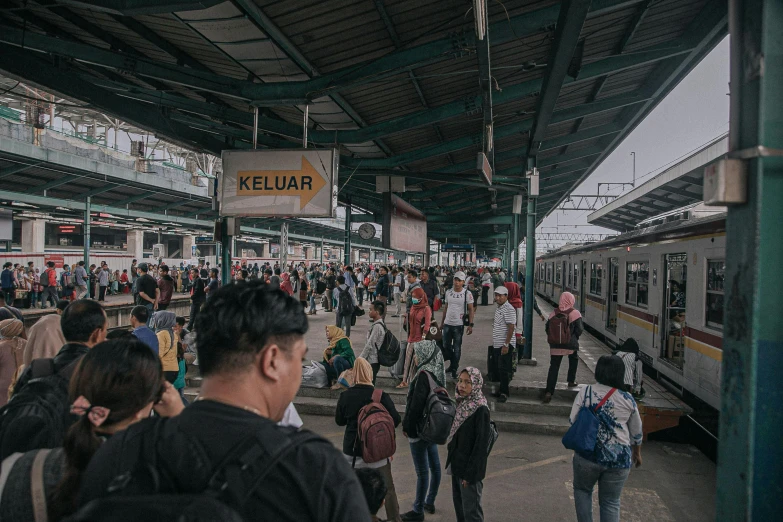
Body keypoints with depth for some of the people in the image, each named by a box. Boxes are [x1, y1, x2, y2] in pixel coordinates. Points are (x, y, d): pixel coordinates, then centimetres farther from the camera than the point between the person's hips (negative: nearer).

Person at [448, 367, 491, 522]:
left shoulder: (481, 410, -20)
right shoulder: (463, 403, 3)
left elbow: (481, 444, -19)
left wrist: (470, 473, -18)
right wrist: (453, 461, 14)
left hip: (470, 469, -8)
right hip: (457, 464, 8)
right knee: (458, 503, 19)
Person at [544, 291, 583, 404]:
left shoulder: (554, 313, 0)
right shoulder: (575, 313, -9)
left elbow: (547, 328, 4)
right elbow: (579, 330, -10)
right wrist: (574, 338, 10)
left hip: (555, 345, 2)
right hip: (571, 344, -2)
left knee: (554, 367, 3)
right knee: (573, 361, 29)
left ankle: (548, 392, -4)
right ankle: (571, 381, 36)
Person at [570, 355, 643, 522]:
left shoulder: (585, 392, -7)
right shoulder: (628, 399, -1)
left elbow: (573, 421, -6)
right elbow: (636, 432, 9)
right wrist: (637, 453, 26)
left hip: (588, 454, -1)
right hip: (619, 459, 1)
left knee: (582, 490, 23)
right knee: (611, 502, 16)